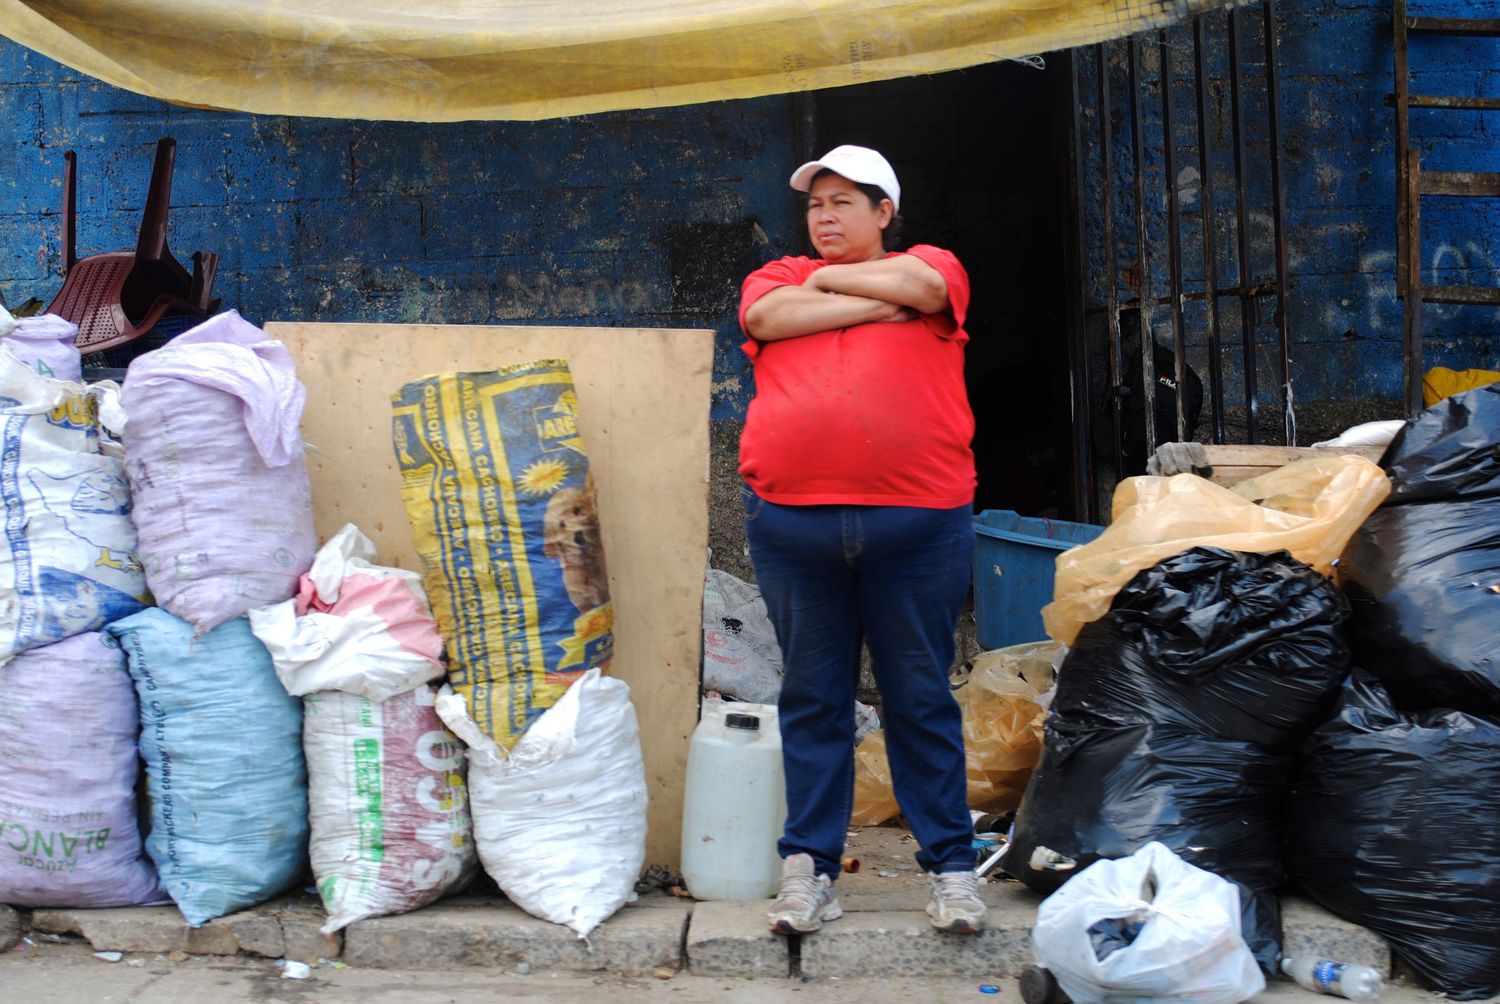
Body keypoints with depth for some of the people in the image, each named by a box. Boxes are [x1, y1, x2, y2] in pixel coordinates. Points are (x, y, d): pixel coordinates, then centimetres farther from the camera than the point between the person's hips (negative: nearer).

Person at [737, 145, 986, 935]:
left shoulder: (930, 264, 13)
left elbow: (918, 286, -10)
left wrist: (830, 279, 6)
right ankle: (808, 869, 15)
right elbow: (770, 316, -5)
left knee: (921, 697, 6)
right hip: (791, 519, 2)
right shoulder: (778, 277, 18)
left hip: (917, 519, -2)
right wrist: (881, 303, -1)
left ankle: (951, 867, 16)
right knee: (812, 698, 7)